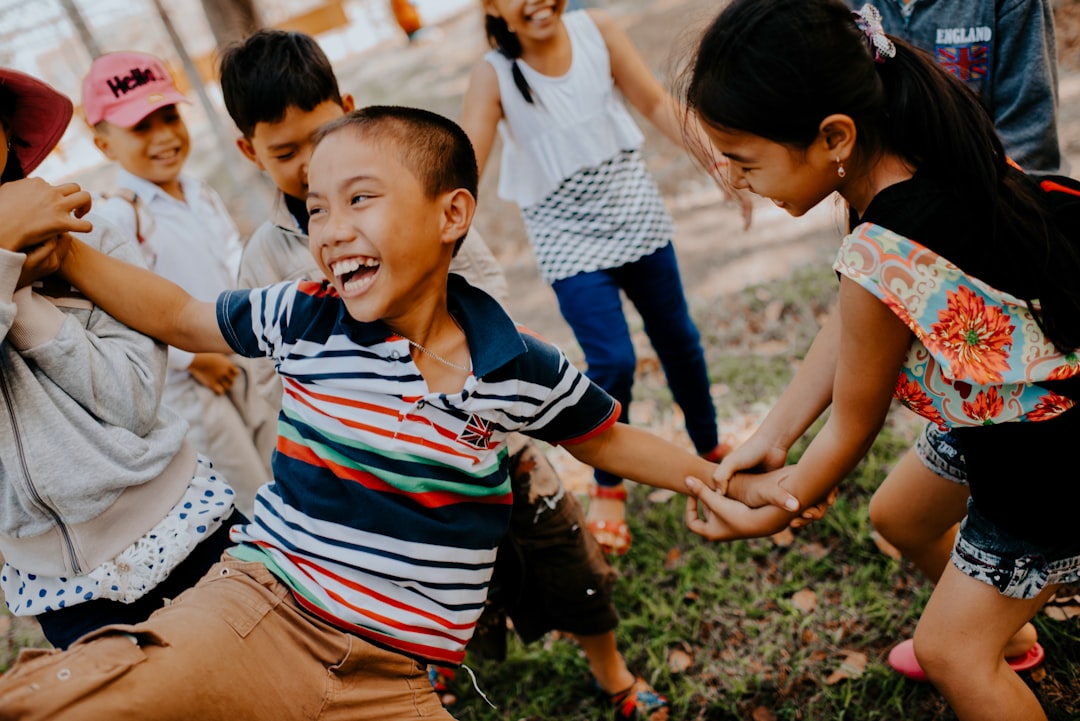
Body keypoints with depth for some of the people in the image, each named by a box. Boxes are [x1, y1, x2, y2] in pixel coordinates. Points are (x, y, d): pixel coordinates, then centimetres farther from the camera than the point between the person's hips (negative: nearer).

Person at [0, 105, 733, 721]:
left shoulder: (521, 368, -4)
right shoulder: (303, 320, -2)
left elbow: (606, 440, 12)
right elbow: (178, 315, 13)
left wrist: (709, 474, 5)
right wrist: (59, 249, 7)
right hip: (260, 612, -2)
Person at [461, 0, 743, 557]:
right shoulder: (493, 76, -16)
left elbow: (655, 103, 0)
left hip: (636, 214, 3)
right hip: (568, 238, -3)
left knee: (677, 338, 14)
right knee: (612, 362, -8)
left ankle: (710, 448, 40)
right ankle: (608, 486, 19)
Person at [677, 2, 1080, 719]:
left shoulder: (886, 257, -38)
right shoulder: (920, 147, -13)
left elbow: (852, 427, -21)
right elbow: (848, 329, -4)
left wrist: (766, 517, -4)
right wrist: (769, 437, -1)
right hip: (1004, 405, 9)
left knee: (950, 650, 5)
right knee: (903, 516, 28)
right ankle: (1003, 635, 53)